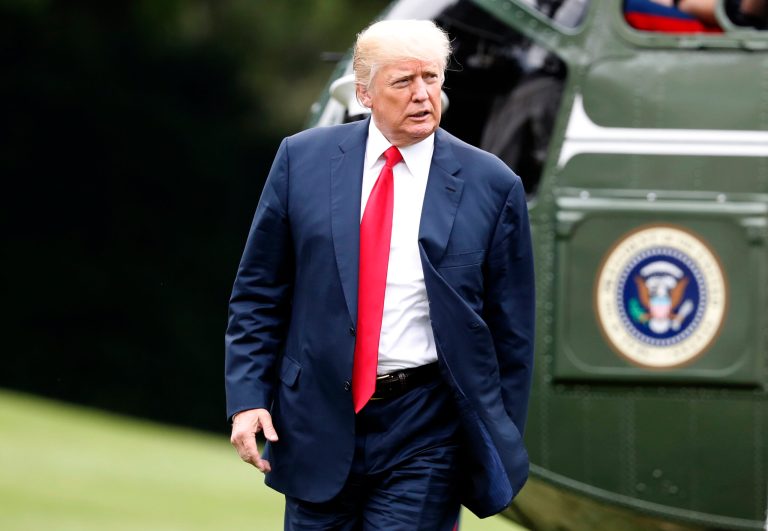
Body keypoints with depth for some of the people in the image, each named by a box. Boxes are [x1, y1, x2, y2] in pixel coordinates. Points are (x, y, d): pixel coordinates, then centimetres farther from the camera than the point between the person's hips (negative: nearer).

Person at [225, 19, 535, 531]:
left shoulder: (490, 185, -2)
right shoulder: (303, 159, 2)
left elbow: (511, 330, 3)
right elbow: (258, 291, 6)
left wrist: (501, 448, 3)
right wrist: (247, 397, -3)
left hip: (425, 433, -2)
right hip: (320, 422, 2)